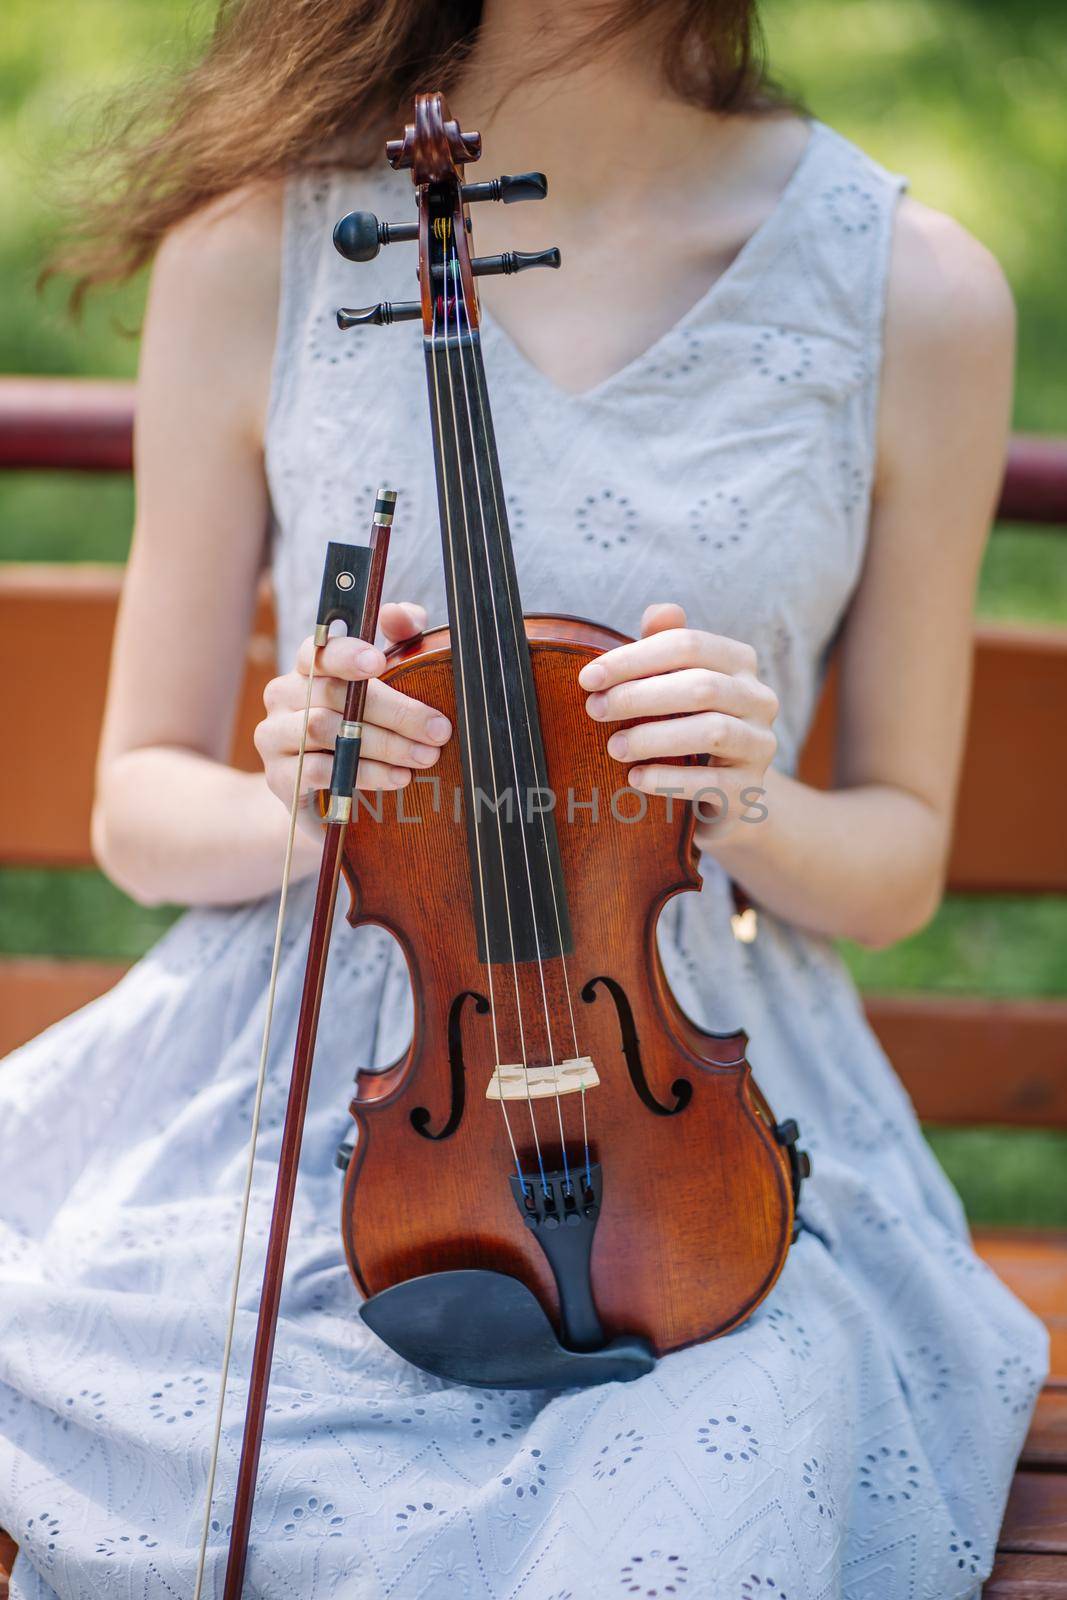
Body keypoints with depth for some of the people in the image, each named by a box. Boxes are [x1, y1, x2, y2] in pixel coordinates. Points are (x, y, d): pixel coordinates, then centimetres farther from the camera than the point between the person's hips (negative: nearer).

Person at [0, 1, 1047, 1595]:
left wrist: (747, 805, -14)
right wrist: (293, 806, -16)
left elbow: (902, 857, 8)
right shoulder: (256, 248, -2)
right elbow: (143, 807, 6)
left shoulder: (919, 294, -3)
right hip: (300, 1087, 1)